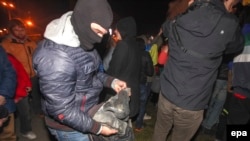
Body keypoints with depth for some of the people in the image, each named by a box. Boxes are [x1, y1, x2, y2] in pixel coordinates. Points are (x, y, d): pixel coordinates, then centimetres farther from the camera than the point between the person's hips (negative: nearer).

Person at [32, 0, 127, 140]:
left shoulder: (82, 40, -4)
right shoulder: (56, 56, -32)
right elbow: (61, 109, -27)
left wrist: (111, 81, -6)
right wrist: (97, 127, -19)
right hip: (70, 126, -8)